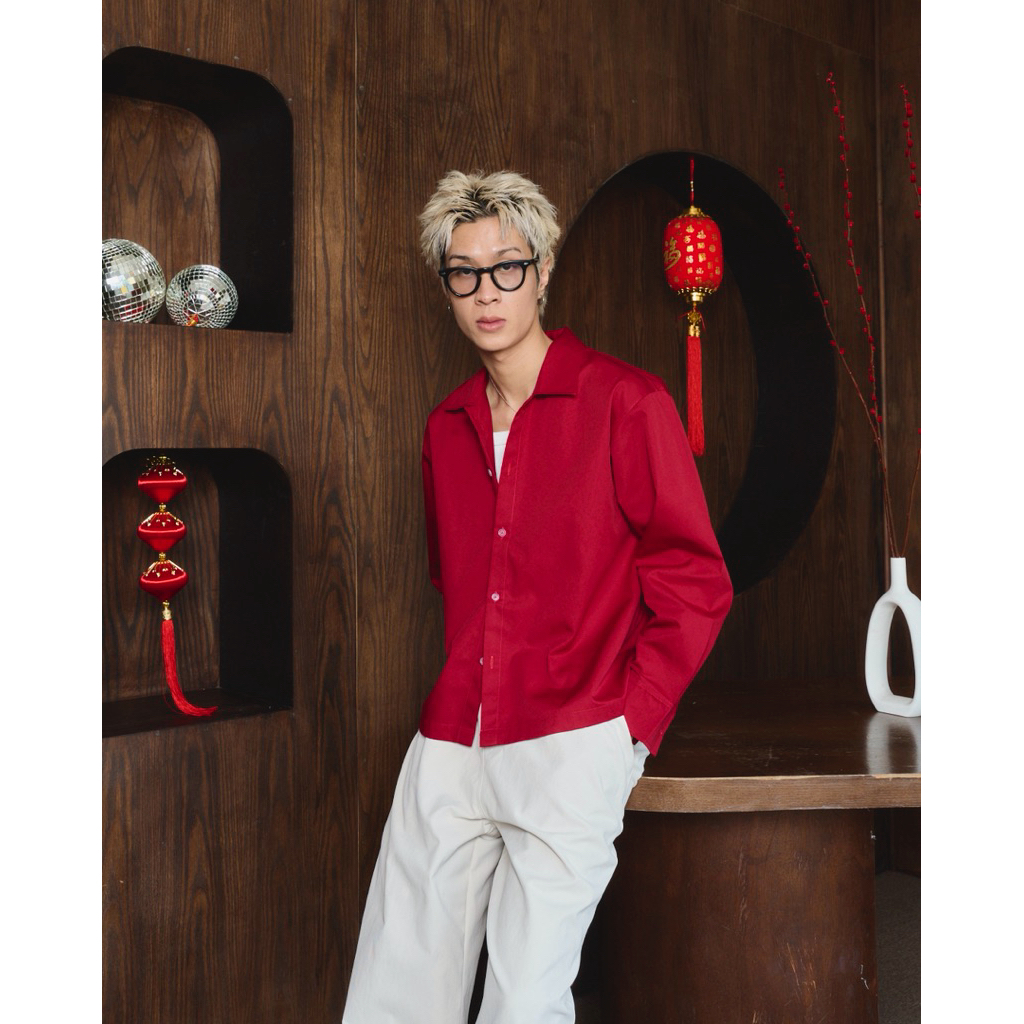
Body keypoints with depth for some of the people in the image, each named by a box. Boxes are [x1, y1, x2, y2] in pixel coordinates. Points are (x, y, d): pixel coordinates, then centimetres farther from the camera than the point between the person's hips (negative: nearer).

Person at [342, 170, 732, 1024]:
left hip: (570, 748, -5)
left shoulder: (625, 401, -2)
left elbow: (694, 584, -2)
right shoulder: (446, 427, 16)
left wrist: (629, 722, -7)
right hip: (448, 750, 6)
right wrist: (453, 697, 14)